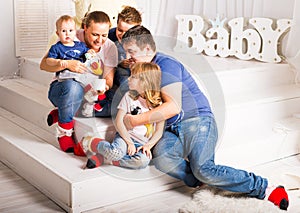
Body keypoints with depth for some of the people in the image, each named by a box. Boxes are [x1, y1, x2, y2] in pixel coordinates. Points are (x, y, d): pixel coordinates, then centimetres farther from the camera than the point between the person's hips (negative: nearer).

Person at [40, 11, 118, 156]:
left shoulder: (110, 47, -4)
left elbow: (109, 79, -7)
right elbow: (43, 65, -17)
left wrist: (104, 85, -32)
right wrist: (67, 64, -35)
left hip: (90, 92, 4)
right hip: (62, 88, -4)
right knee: (73, 86, -41)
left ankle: (59, 115, -15)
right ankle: (64, 134, -20)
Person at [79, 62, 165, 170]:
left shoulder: (158, 104, 0)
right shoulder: (129, 96, 2)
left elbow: (159, 132, 1)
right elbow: (119, 122, -2)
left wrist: (148, 146, -14)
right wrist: (129, 142, -12)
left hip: (142, 143, 1)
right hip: (125, 135, -1)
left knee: (143, 161, -33)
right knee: (115, 152, -35)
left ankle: (105, 157, -19)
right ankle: (91, 142, -5)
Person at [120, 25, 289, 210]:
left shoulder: (165, 65, -9)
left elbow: (173, 107, -20)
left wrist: (136, 121, -17)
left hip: (197, 120, -7)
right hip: (173, 129, 7)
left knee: (202, 169, -27)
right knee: (161, 157, -26)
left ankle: (264, 188, -14)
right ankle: (207, 182, -13)